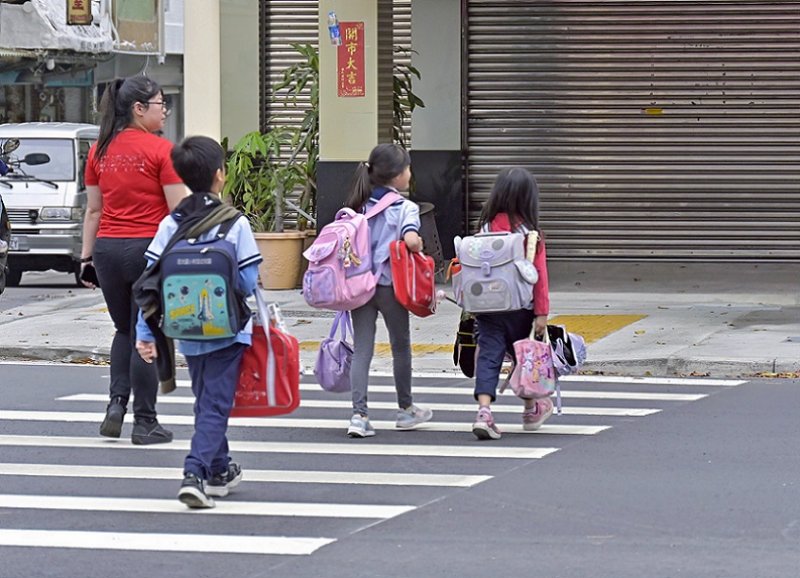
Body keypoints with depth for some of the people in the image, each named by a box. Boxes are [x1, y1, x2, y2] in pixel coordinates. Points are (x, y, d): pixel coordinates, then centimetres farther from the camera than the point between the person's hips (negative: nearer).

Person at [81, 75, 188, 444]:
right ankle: (144, 423, 7)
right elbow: (179, 212, -10)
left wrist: (87, 255, 14)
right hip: (150, 248, -5)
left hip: (108, 248, 5)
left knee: (124, 330, 21)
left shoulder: (100, 151, 7)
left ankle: (117, 401, 4)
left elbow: (94, 210, 10)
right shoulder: (160, 150, -9)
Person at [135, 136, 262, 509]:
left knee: (206, 401, 20)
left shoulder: (170, 225, -1)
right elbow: (248, 283, -9)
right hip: (227, 331, -4)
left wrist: (145, 333, 0)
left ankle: (219, 470, 32)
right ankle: (195, 472, -19)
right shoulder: (235, 224, -10)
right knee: (215, 404, -4)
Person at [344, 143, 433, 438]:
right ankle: (406, 409, 29)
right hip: (390, 285, -4)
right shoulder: (405, 207, -10)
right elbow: (411, 240, -26)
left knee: (361, 349, 2)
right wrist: (419, 248, -6)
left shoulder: (360, 205, 7)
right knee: (401, 345, 15)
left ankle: (359, 414, -9)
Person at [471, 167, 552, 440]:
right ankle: (531, 409, 34)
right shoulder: (531, 234, -10)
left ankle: (484, 410, -21)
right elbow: (539, 274, -9)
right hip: (520, 308, -1)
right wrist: (542, 313, -5)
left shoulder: (486, 228, -2)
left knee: (488, 355, -2)